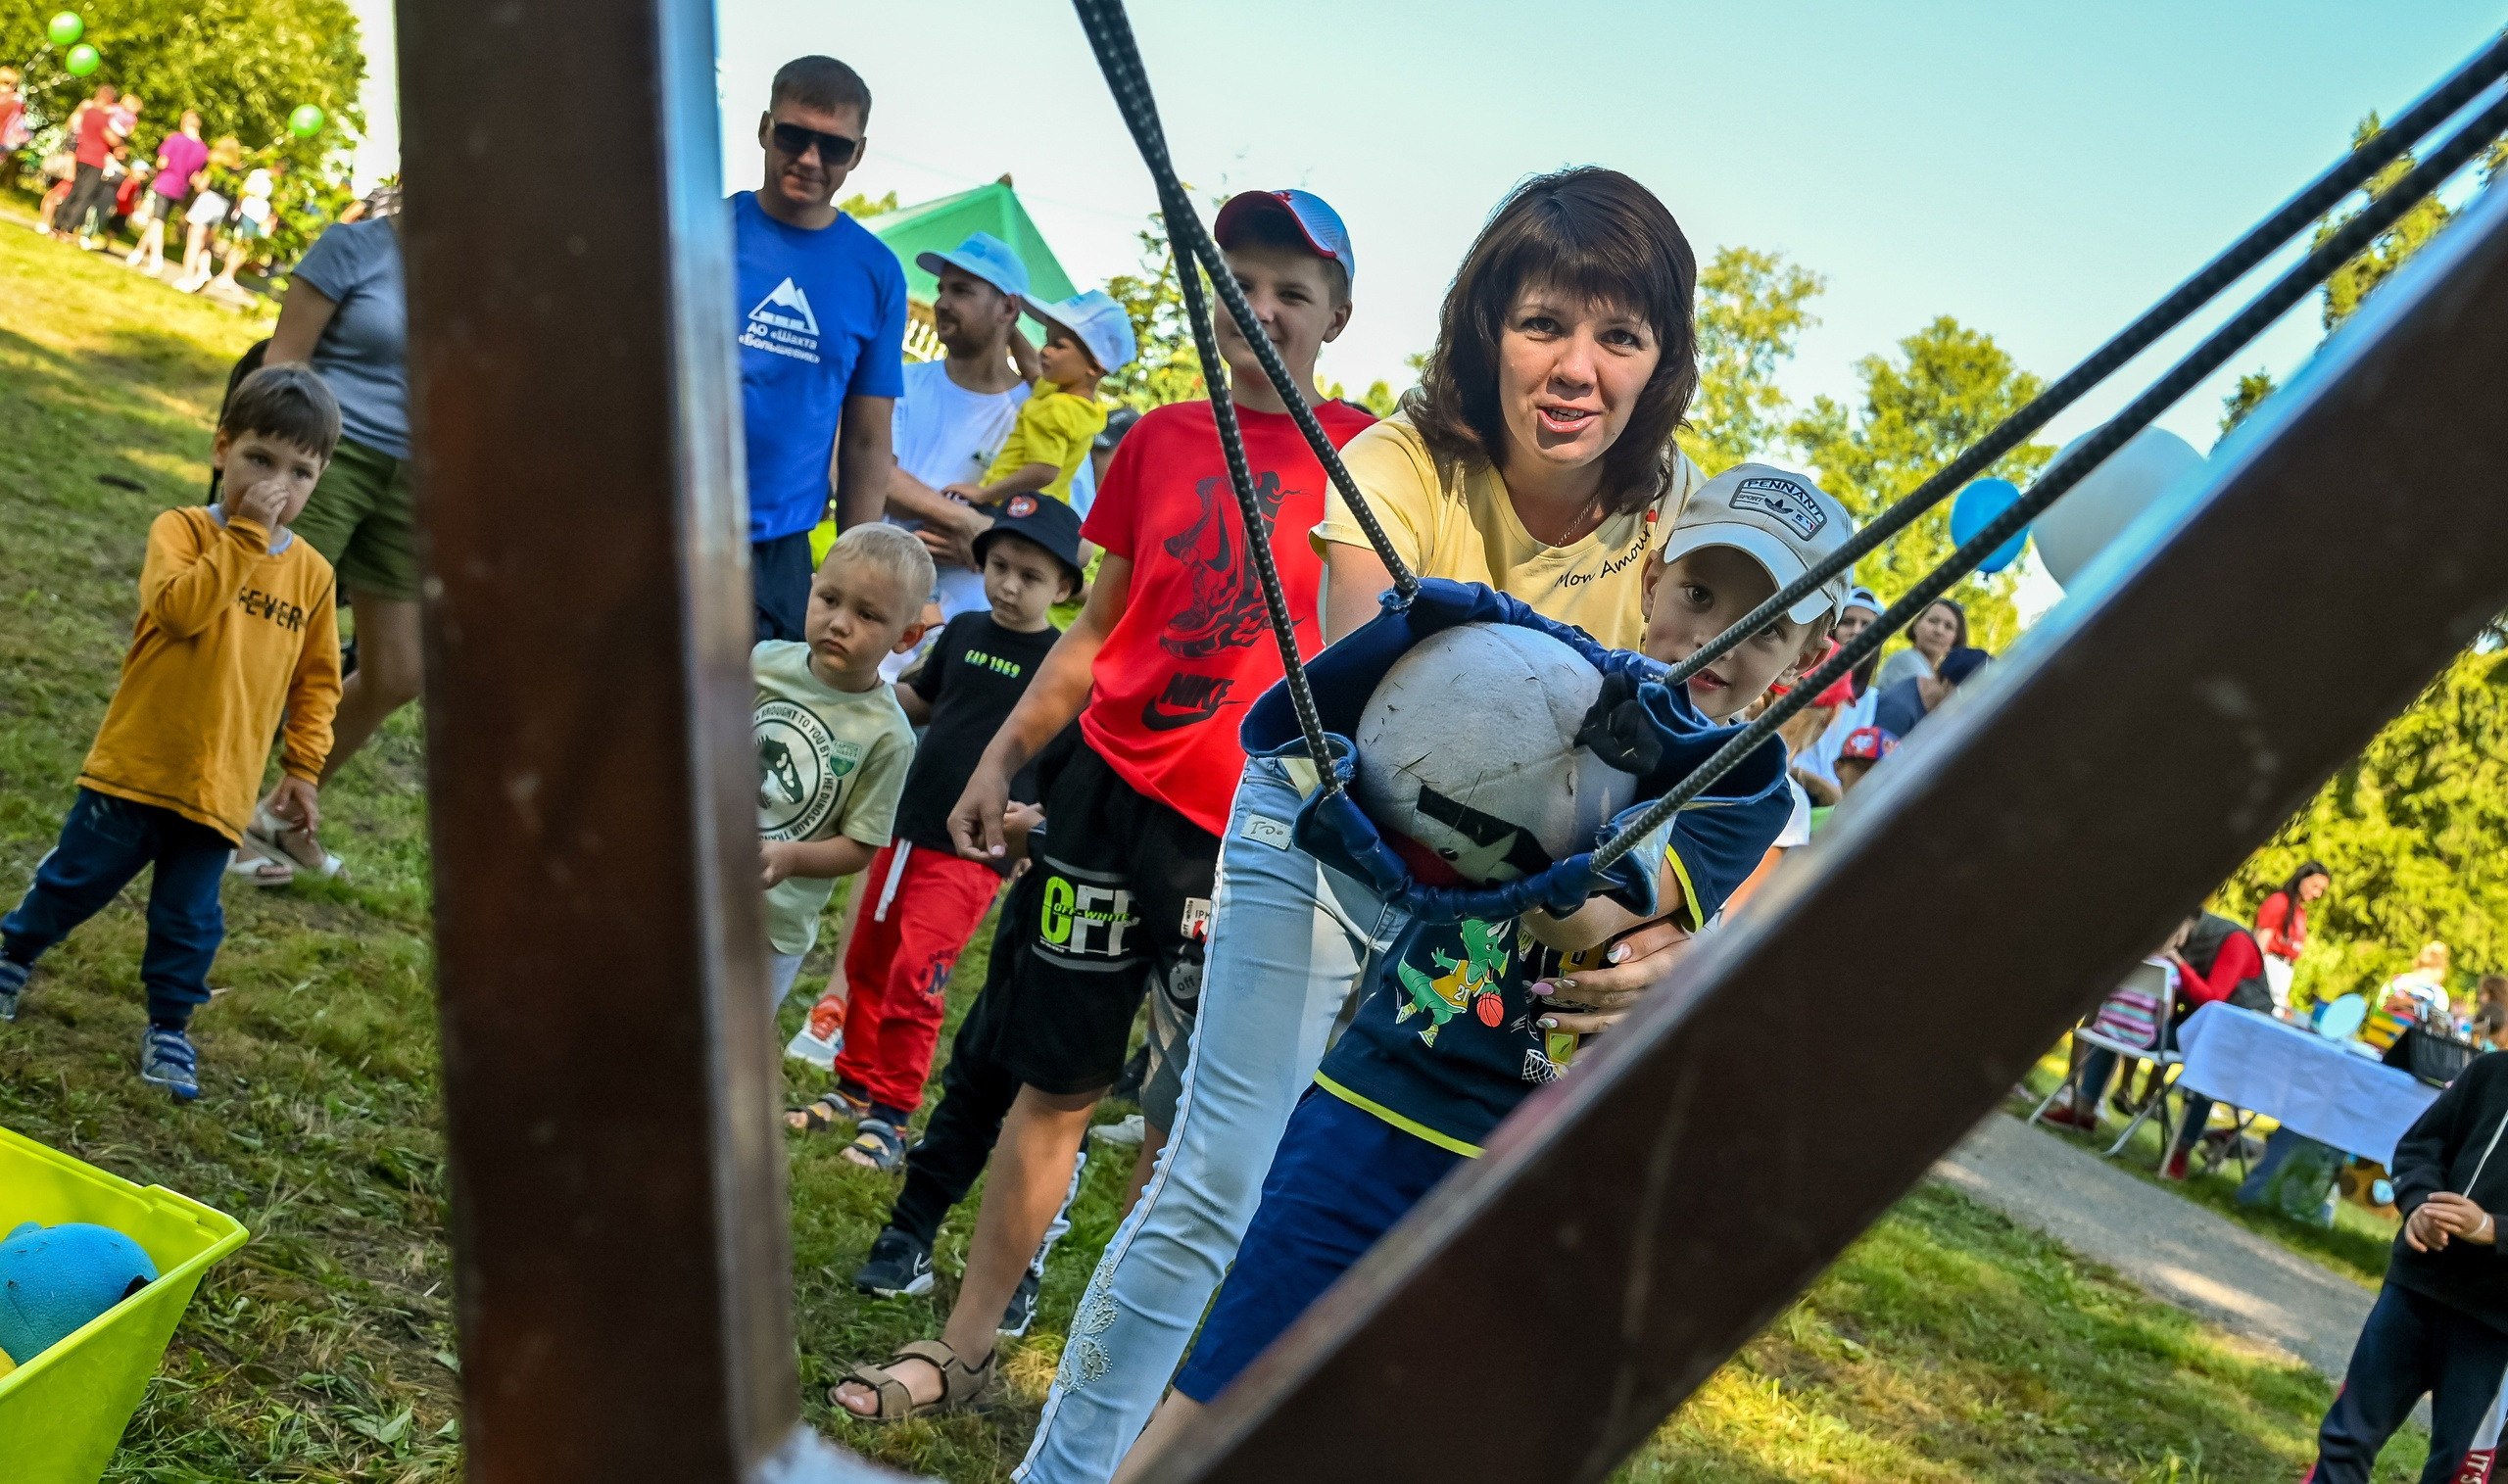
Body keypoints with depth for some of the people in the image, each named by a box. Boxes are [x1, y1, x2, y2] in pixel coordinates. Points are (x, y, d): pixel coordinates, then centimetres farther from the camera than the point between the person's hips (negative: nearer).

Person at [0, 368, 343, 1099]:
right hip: (135, 764, -2)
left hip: (219, 787, 2)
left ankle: (169, 1028, 23)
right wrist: (246, 533, -24)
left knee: (189, 919, 7)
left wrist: (304, 764, 7)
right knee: (77, 876, 12)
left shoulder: (311, 574, 5)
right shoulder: (183, 529, -5)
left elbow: (316, 680, 12)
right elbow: (179, 607, -26)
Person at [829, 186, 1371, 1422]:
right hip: (1110, 787, 3)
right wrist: (1002, 755, 9)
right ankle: (962, 1352, 21)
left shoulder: (1364, 454, -2)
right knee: (1050, 1080, 10)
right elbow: (1097, 628, 15)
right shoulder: (1159, 440, 8)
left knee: (1189, 1123, 1)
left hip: (1249, 831, -3)